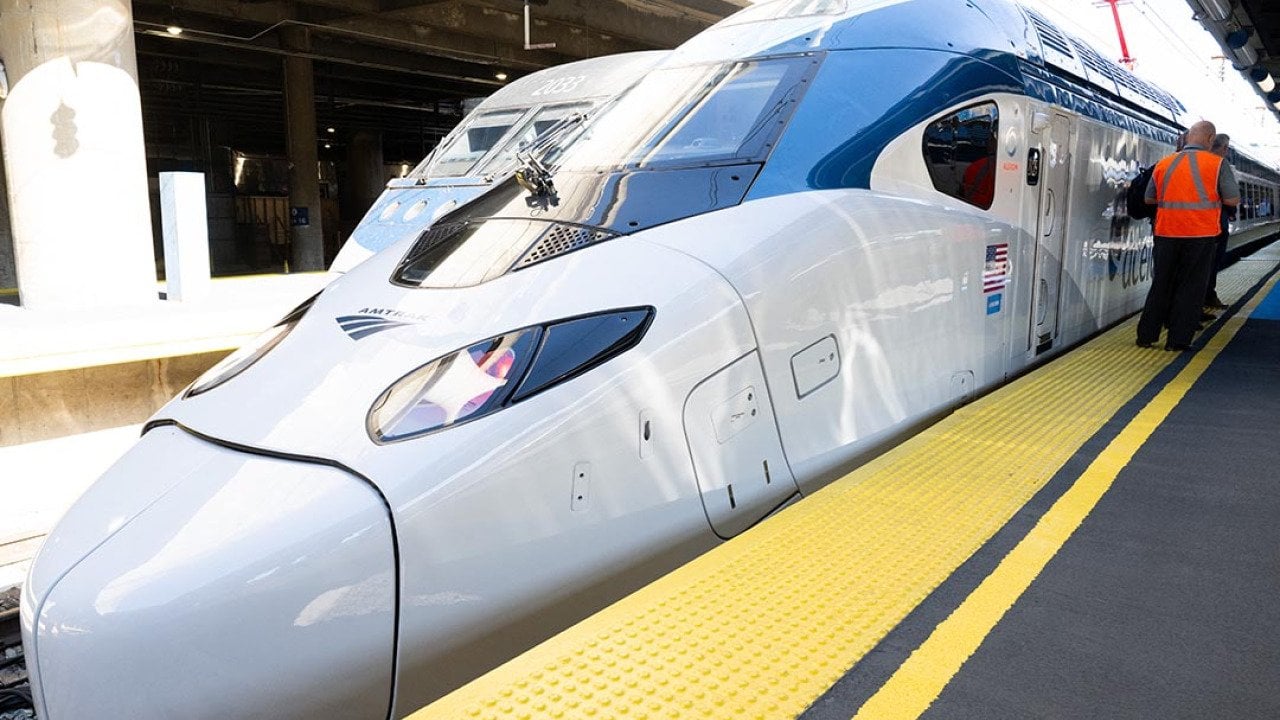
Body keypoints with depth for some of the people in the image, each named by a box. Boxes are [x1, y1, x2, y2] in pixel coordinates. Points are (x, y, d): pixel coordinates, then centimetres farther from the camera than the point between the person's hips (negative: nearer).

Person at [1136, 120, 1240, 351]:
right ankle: (1178, 339, 4)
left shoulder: (1164, 164, 5)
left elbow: (1149, 199, 12)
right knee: (1190, 288, 5)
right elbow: (1233, 199, -5)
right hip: (1200, 235, -3)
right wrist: (1212, 194, 11)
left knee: (1160, 285, 13)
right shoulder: (1217, 164, -5)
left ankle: (1146, 335, 14)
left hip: (1166, 234, 3)